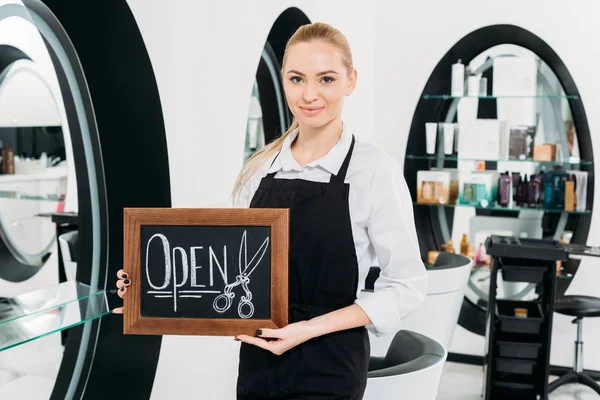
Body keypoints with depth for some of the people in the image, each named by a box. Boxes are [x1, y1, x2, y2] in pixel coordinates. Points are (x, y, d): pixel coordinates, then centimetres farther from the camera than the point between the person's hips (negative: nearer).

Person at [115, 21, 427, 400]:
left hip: (327, 369, -4)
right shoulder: (260, 168, 1)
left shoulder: (375, 169, -12)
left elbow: (407, 285, -10)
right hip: (257, 361, 4)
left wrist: (310, 329, -17)